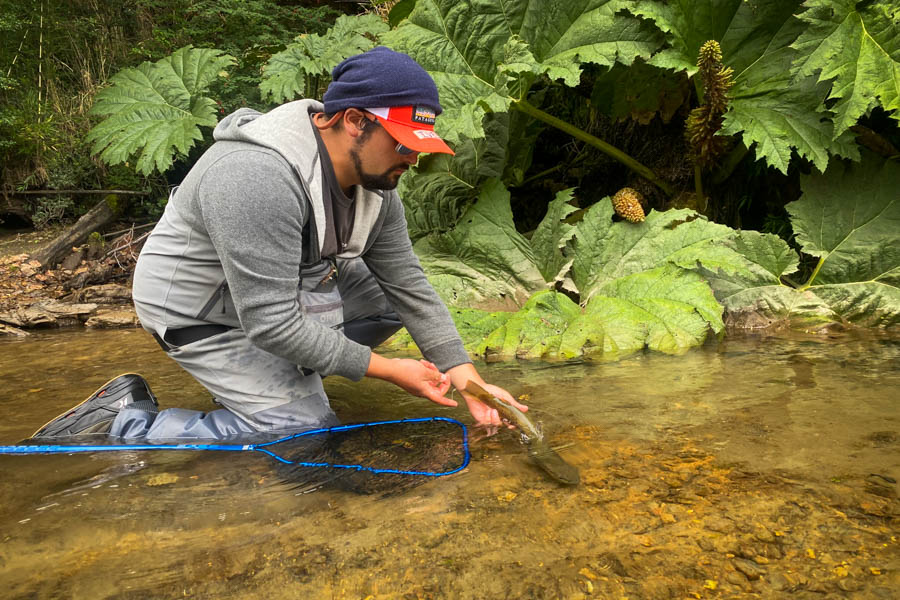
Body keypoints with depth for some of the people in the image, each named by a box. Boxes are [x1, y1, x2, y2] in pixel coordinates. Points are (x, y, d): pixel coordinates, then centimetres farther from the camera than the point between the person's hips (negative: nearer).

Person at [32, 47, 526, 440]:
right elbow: (271, 322, -32)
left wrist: (463, 374, -11)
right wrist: (383, 369, -25)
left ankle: (274, 375, 9)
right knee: (307, 431, -12)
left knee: (395, 297, 0)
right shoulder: (260, 177, -34)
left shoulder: (374, 179, -7)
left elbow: (408, 281, -4)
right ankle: (129, 423, -2)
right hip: (200, 312, -8)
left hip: (280, 288, 8)